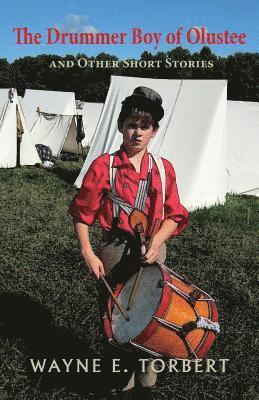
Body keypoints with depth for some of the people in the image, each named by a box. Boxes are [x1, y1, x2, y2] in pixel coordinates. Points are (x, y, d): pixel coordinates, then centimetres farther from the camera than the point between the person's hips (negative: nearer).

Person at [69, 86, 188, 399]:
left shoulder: (164, 169, 1)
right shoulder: (104, 166, -6)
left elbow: (174, 216, 3)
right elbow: (82, 212, -2)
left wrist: (156, 242, -14)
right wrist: (87, 253, -11)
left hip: (153, 253, 3)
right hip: (115, 252, -2)